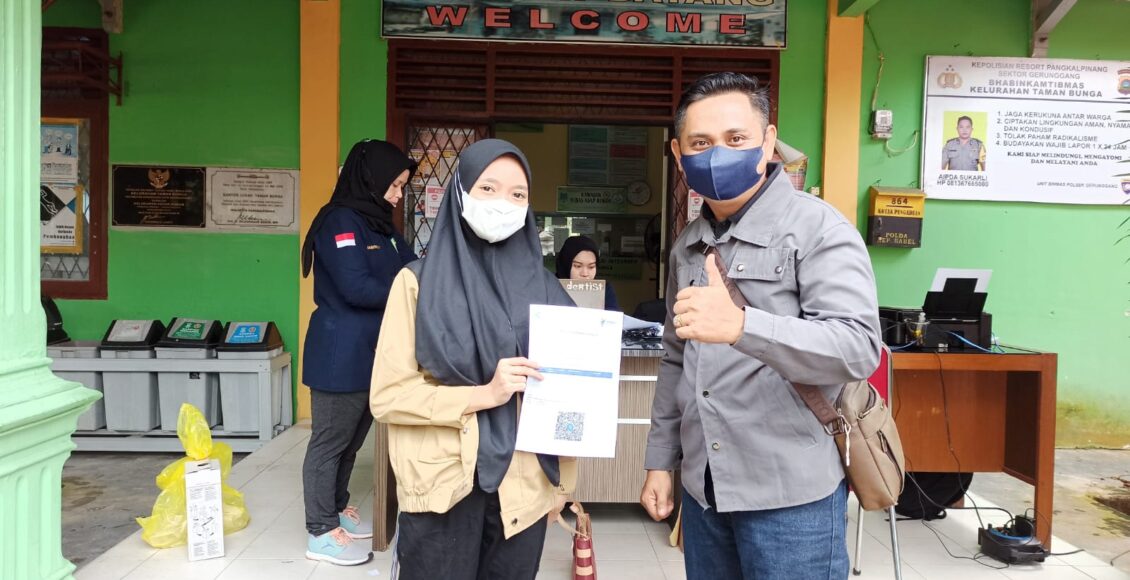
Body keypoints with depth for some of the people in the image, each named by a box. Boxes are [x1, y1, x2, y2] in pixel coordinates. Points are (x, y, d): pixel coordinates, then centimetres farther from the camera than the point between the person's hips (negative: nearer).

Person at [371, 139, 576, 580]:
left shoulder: (542, 287, 5)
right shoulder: (420, 283, -3)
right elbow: (387, 395, -8)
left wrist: (564, 478, 8)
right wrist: (483, 395, -16)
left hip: (524, 488, 3)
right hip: (443, 486, -2)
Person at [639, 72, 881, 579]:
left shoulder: (817, 228, -10)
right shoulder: (687, 246, 11)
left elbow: (858, 348, -23)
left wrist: (740, 325, -37)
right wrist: (661, 460, 15)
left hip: (790, 493, -6)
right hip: (702, 489, 6)